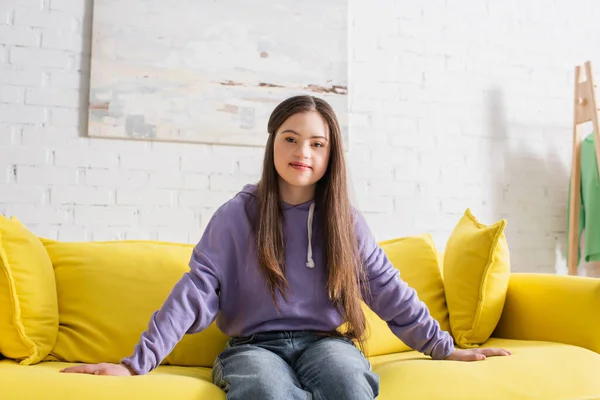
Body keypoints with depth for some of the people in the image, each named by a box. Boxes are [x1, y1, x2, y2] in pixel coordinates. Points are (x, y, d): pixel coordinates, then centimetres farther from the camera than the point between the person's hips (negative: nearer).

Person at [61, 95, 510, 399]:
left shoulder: (346, 220, 7)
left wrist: (445, 348, 9)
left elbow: (389, 290, 11)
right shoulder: (237, 215, 0)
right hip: (254, 345, -1)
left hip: (325, 341, 2)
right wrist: (138, 363, -14)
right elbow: (196, 291, -5)